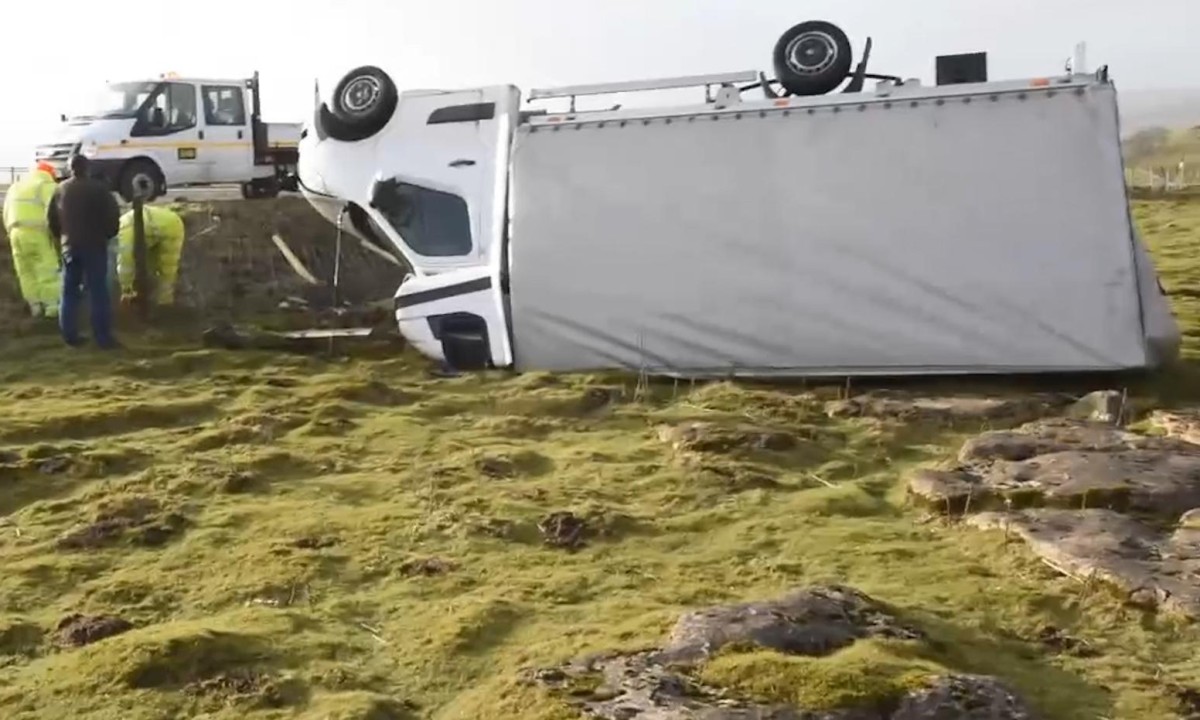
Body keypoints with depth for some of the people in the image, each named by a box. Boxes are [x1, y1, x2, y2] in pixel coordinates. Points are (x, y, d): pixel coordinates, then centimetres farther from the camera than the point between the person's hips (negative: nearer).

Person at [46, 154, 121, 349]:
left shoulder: (61, 190, 8)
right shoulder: (98, 188, -8)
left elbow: (51, 217, 14)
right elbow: (112, 214, -11)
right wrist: (109, 234, 7)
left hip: (69, 246, 5)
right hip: (94, 245, -5)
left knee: (69, 292, 12)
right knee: (98, 291, -3)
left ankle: (70, 336, 12)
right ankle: (103, 337, -5)